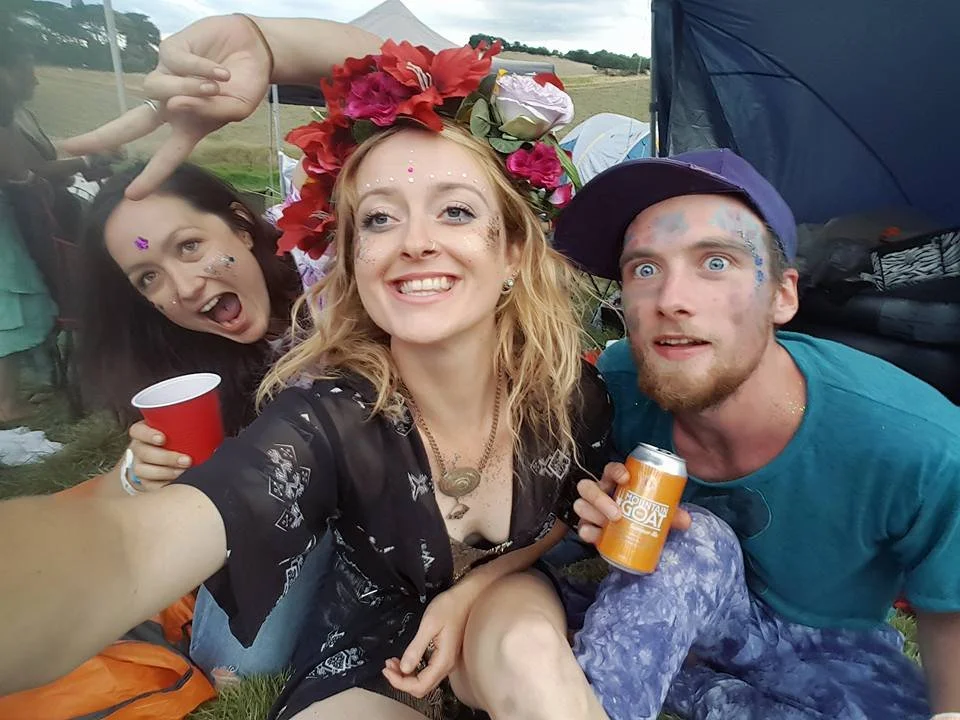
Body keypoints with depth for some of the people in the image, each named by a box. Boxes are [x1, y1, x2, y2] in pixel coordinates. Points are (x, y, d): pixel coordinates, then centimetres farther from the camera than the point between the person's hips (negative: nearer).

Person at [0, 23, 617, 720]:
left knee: (529, 651, -30)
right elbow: (142, 541, -49)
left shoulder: (569, 390, -21)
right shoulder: (329, 414, -30)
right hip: (371, 644, 0)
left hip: (505, 604, 1)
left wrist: (474, 588, -14)